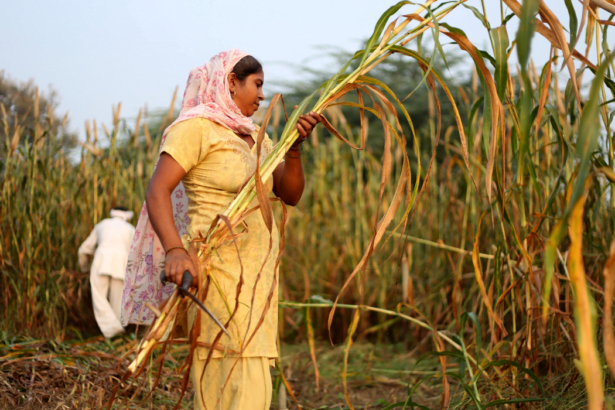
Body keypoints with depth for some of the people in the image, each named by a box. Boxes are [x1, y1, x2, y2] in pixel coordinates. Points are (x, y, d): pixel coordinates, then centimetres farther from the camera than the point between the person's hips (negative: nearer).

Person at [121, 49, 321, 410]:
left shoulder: (257, 139, 19)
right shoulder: (196, 128, -6)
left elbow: (290, 194, 10)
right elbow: (157, 191, -16)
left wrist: (294, 148, -7)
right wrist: (175, 249, -31)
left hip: (257, 268, 8)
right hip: (220, 267, -8)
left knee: (250, 375, 9)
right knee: (244, 380, -15)